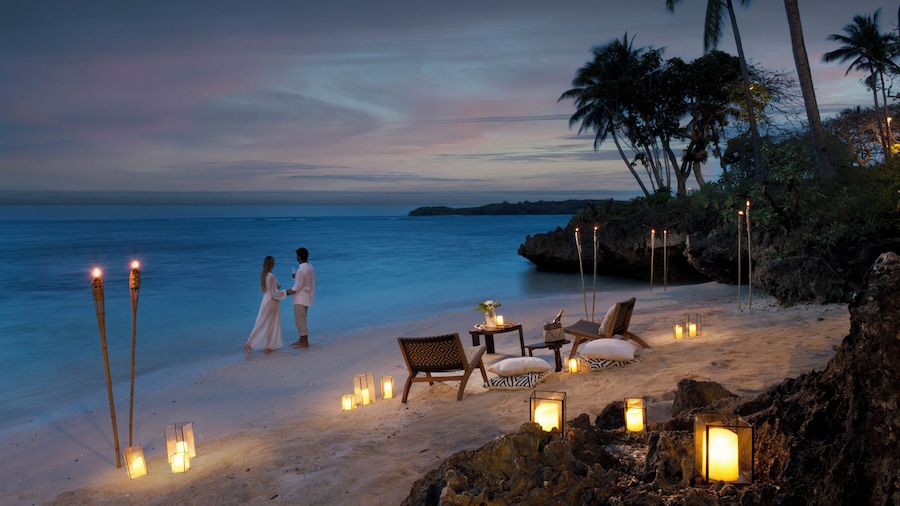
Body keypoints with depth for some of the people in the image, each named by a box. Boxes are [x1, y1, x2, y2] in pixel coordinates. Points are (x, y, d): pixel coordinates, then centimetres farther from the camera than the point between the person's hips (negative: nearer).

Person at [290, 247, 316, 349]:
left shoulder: (301, 270, -23)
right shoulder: (310, 267, 5)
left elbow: (296, 288, -20)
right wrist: (296, 277, 10)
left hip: (300, 299, -9)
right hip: (307, 297, 9)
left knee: (300, 321, 1)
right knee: (301, 320, 19)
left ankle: (304, 342, 8)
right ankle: (302, 339, 28)